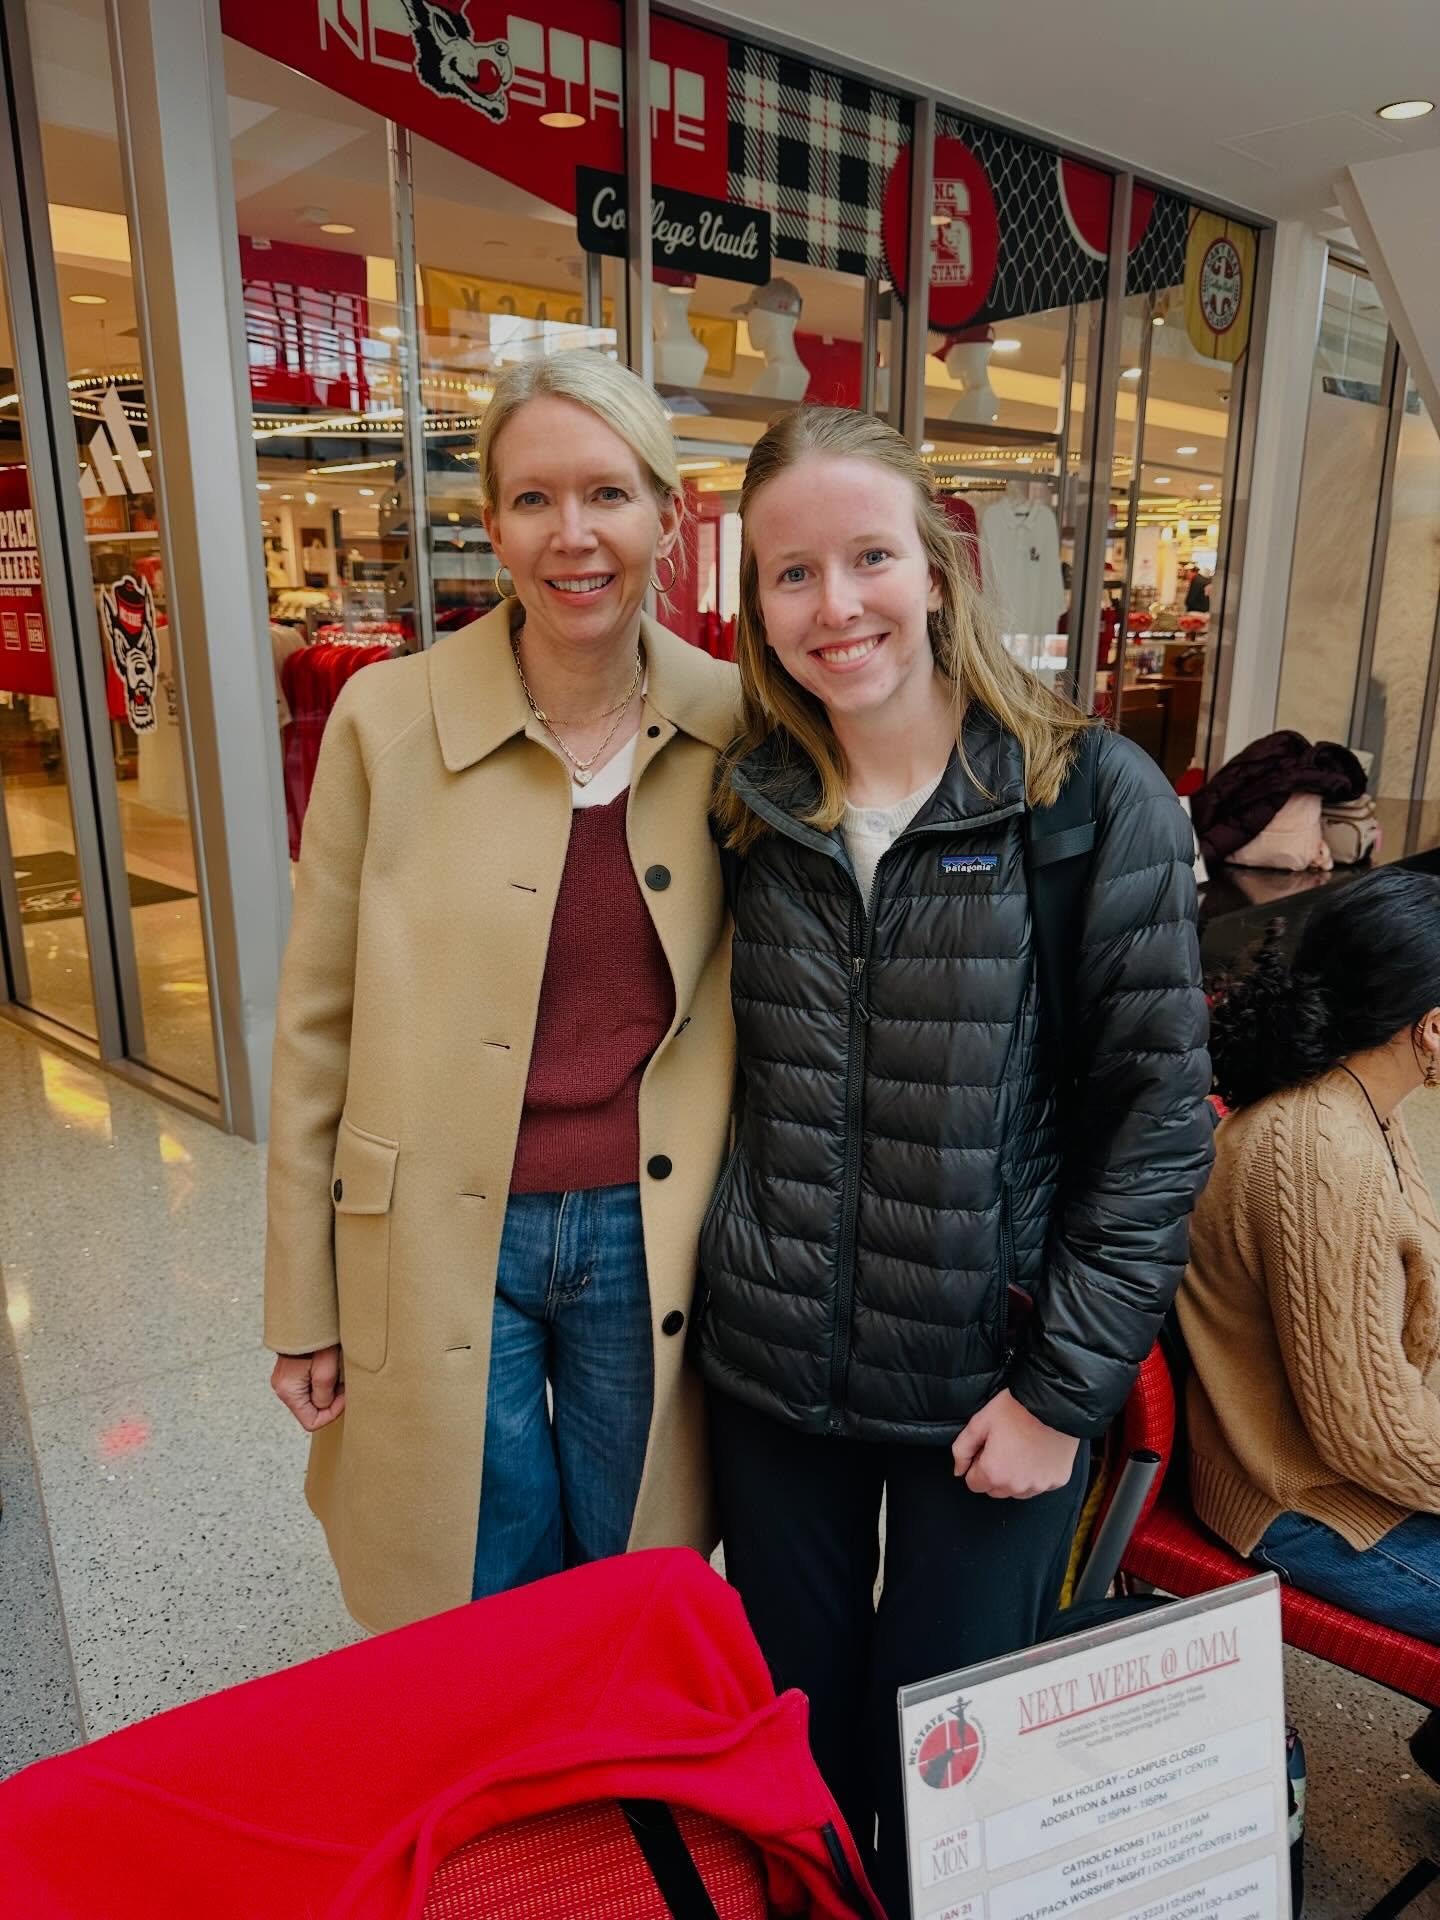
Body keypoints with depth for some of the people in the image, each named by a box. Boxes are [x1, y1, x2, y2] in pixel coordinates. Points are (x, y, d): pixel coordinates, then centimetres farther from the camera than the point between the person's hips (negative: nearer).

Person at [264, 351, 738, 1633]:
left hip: (651, 1243, 2)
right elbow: (319, 1020, -3)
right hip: (443, 1249, -1)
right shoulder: (389, 719, -9)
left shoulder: (734, 725, -4)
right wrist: (303, 1300, 1)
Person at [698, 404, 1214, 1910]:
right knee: (790, 1732, 23)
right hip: (770, 1375, 3)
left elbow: (1160, 1109, -9)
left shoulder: (1096, 797, -11)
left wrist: (1068, 1387, -10)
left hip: (989, 1381, -2)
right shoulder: (746, 808, -1)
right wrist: (724, 1268, 3)